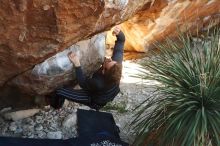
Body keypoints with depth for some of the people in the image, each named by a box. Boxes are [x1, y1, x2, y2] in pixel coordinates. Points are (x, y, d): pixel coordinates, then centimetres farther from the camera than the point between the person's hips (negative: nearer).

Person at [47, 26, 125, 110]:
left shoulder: (98, 83, -46)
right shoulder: (117, 61, -35)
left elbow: (83, 83, -25)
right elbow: (121, 40, -24)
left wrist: (77, 65, -38)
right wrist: (119, 33, -48)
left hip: (96, 102, -5)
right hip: (110, 94, 6)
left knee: (59, 92, -3)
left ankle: (56, 105, 34)